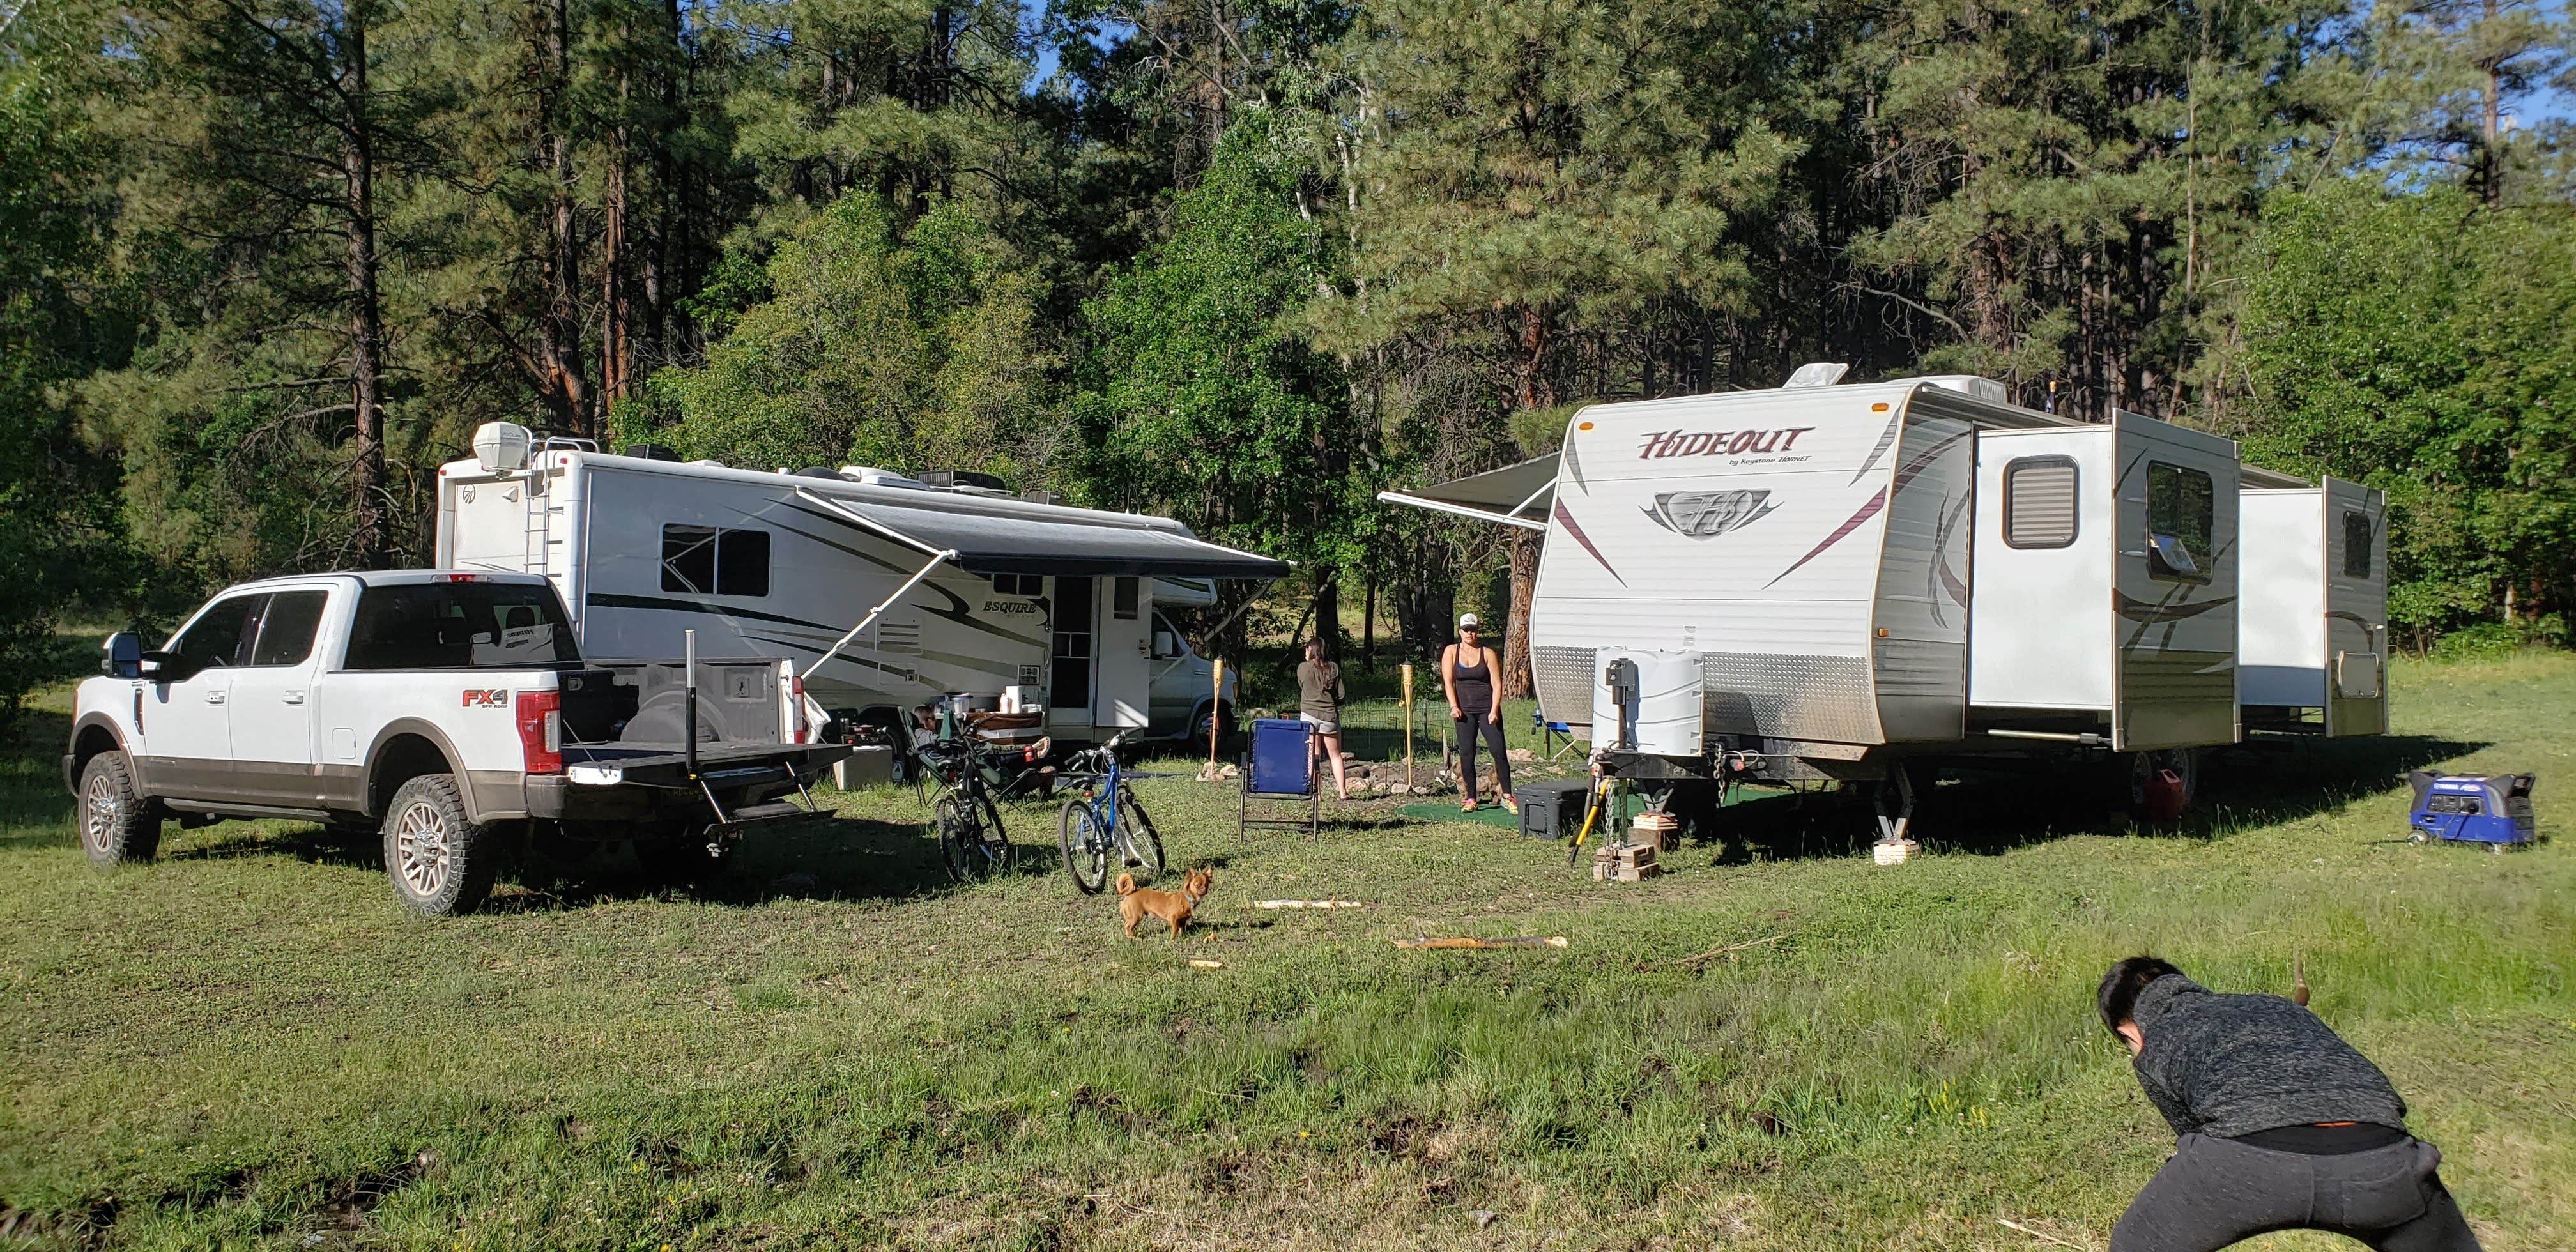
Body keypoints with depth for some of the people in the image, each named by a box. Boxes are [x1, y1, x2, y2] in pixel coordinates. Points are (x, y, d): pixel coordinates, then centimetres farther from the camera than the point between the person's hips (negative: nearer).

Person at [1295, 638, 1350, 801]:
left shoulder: (1303, 667, -2)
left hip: (1309, 715, -2)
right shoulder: (1334, 668, 2)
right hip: (1330, 716, 2)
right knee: (1335, 755, 11)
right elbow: (1342, 695, 2)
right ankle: (1342, 791, 9)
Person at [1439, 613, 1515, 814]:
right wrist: (1454, 707, -10)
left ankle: (1507, 797, 2)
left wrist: (1494, 710, -11)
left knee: (1499, 751, -7)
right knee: (1466, 754, -2)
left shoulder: (1488, 654, 3)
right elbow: (1448, 681, 2)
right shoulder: (1451, 652, 6)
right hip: (1465, 710, 1)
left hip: (1487, 709, -1)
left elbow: (1496, 684, -1)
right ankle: (1470, 799, 4)